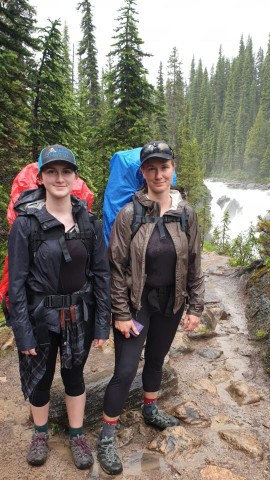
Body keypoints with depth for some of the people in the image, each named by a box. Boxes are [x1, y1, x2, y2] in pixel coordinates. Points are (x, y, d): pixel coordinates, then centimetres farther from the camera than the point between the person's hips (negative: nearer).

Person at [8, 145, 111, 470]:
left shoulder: (89, 222, -5)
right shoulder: (25, 223, -12)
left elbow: (102, 274, -3)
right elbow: (16, 282, -10)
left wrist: (102, 323, -4)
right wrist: (22, 332, -10)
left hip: (79, 316, 2)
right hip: (40, 317, -1)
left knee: (74, 375, 18)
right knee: (40, 378, 18)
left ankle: (77, 436, 42)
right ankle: (40, 433, 46)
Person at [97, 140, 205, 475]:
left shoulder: (186, 214, -4)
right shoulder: (129, 214, -14)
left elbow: (194, 264, 2)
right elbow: (117, 267, -11)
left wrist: (196, 307, 2)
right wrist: (121, 314, -11)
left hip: (171, 303, 4)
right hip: (137, 303, -3)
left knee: (156, 359, 23)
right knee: (125, 371, 2)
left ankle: (150, 410, 49)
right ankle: (106, 437, 24)